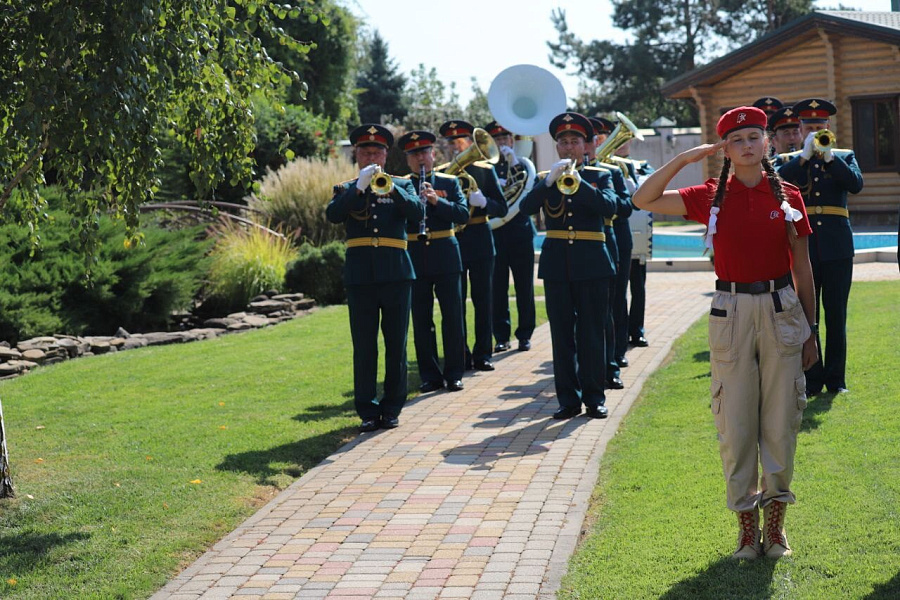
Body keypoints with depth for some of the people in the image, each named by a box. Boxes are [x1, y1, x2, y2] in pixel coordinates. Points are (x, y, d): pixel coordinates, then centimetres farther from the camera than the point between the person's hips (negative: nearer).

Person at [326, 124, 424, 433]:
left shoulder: (401, 185, 12)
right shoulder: (346, 189, 12)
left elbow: (418, 212, -6)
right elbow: (333, 214, -8)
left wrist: (391, 189, -19)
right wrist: (359, 187, -17)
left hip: (396, 273, 0)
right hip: (360, 276, 0)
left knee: (396, 345, 2)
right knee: (364, 346, 0)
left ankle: (392, 408, 11)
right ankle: (368, 410, 5)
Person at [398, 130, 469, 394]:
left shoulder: (449, 182, 6)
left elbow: (463, 214, -6)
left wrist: (437, 201, -18)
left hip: (445, 256, 0)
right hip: (415, 258, 0)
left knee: (452, 316, 2)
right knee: (421, 320, 4)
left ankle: (454, 374, 10)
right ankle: (430, 375, 12)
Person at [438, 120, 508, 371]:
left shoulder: (485, 170, 4)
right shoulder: (440, 173, 6)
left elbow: (502, 209, 0)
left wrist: (483, 201, -19)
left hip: (480, 242, -1)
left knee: (483, 300, 2)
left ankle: (482, 355, 9)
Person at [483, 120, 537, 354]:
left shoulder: (524, 164, 8)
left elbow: (533, 191, -9)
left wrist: (514, 163, -14)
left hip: (520, 232, 0)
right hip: (494, 233, 0)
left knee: (524, 287, 3)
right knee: (497, 288, 1)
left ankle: (525, 335, 12)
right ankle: (501, 337, 8)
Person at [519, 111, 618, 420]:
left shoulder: (599, 176, 8)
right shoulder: (545, 180, 11)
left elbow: (609, 206, -12)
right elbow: (526, 207, -7)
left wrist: (575, 180, -18)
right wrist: (550, 180, -18)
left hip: (592, 264, -1)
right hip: (556, 264, 1)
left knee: (592, 333, 1)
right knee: (562, 334, 2)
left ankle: (594, 397, 9)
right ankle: (568, 398, 8)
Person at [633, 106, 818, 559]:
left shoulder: (788, 197, 4)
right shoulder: (712, 197, 3)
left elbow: (802, 269, 7)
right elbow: (643, 200, -3)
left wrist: (809, 331, 6)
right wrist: (685, 158, -8)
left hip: (782, 313, 0)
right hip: (732, 314, 0)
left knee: (781, 422, 4)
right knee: (735, 425, 3)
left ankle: (775, 520, 18)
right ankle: (746, 521, 15)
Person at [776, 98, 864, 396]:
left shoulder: (844, 156, 12)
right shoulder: (788, 161, 10)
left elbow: (856, 184, -7)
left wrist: (829, 156, -14)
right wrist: (805, 155, -15)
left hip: (837, 247, 1)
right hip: (802, 247, -1)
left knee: (836, 316, 5)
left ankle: (836, 379, 13)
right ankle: (812, 379, 8)